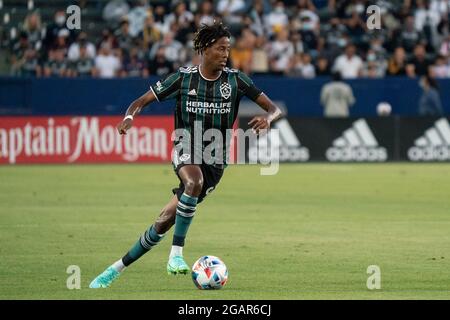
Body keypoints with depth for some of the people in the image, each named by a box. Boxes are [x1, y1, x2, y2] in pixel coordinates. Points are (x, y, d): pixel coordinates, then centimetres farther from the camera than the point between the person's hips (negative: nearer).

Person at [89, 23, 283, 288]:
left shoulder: (235, 80, -2)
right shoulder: (183, 78, -4)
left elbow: (275, 109, -1)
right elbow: (142, 102, 2)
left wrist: (267, 119, -25)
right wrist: (130, 117, -21)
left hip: (215, 162, 1)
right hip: (187, 149, -1)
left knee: (166, 220, -7)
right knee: (194, 180, -38)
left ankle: (118, 268, 6)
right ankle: (177, 254, -32)